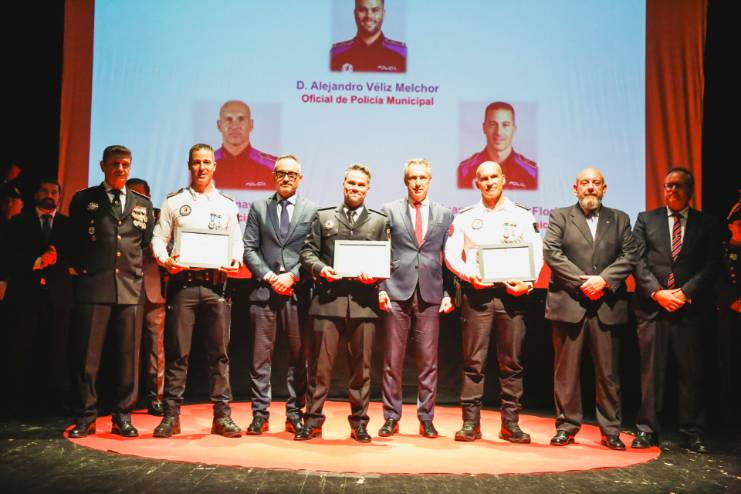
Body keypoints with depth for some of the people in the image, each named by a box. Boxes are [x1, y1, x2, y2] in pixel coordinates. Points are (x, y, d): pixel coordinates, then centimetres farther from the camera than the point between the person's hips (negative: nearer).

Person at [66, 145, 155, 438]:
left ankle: (123, 416, 12)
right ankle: (87, 416, 8)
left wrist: (137, 270, 8)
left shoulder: (143, 204, 16)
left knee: (129, 356, 3)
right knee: (88, 355, -1)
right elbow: (73, 242, 11)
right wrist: (81, 268, 4)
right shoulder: (84, 200, 10)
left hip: (130, 287, 2)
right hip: (93, 286, -2)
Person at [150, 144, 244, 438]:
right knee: (177, 351, 0)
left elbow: (237, 241, 13)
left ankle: (222, 416, 11)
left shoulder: (227, 205, 14)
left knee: (219, 351, 4)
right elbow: (159, 238, 7)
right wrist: (165, 260, -12)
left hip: (216, 283, 1)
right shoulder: (173, 202, 10)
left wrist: (235, 260, -7)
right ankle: (171, 416, 8)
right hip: (182, 281, -1)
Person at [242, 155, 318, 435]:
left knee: (299, 356, 4)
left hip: (298, 292, 0)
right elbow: (250, 248, 6)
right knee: (261, 356, 1)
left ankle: (295, 414, 14)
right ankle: (260, 414, 9)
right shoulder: (258, 208, 12)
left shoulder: (312, 210, 9)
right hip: (264, 291, 1)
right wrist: (268, 276, -6)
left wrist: (293, 276, -10)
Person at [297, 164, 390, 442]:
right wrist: (321, 268, -9)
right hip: (329, 299, 0)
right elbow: (308, 251, 9)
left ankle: (359, 424, 15)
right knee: (321, 364, 0)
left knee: (361, 365, 5)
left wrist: (375, 276, -9)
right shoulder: (323, 217, 14)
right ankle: (313, 421, 10)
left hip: (364, 301, 1)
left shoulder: (379, 221, 14)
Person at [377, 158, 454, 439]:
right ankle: (391, 418, 13)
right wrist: (381, 288, -5)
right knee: (392, 360, 3)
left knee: (428, 361, 4)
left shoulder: (444, 215, 11)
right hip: (397, 293, -1)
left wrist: (448, 293, 1)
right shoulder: (389, 211, 7)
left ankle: (426, 419, 14)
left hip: (430, 295, 1)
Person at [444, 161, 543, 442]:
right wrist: (468, 275, -10)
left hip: (512, 293, 1)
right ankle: (471, 423, 5)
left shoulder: (522, 216, 11)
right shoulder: (465, 217, 11)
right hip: (476, 293, 0)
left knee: (511, 362, 3)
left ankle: (510, 423, 11)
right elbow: (451, 253, 7)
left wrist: (527, 283, -10)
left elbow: (535, 254, 7)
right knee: (473, 361, -1)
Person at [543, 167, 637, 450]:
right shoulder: (559, 216, 9)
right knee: (566, 370, 3)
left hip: (607, 305, 1)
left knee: (608, 371, 4)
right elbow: (551, 253, -4)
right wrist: (581, 282, -11)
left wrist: (604, 280, -11)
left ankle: (610, 429, 14)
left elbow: (630, 255, 4)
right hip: (569, 303, -1)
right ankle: (567, 425, 13)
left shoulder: (619, 219, 15)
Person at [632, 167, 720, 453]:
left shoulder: (706, 224, 10)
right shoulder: (646, 220, 11)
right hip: (652, 308, 0)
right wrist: (657, 292, -10)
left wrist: (686, 293, -10)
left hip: (689, 308, 0)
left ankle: (692, 434, 13)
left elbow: (710, 265, 2)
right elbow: (638, 261, 3)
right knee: (650, 371, 3)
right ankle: (647, 430, 10)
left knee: (691, 373, 4)